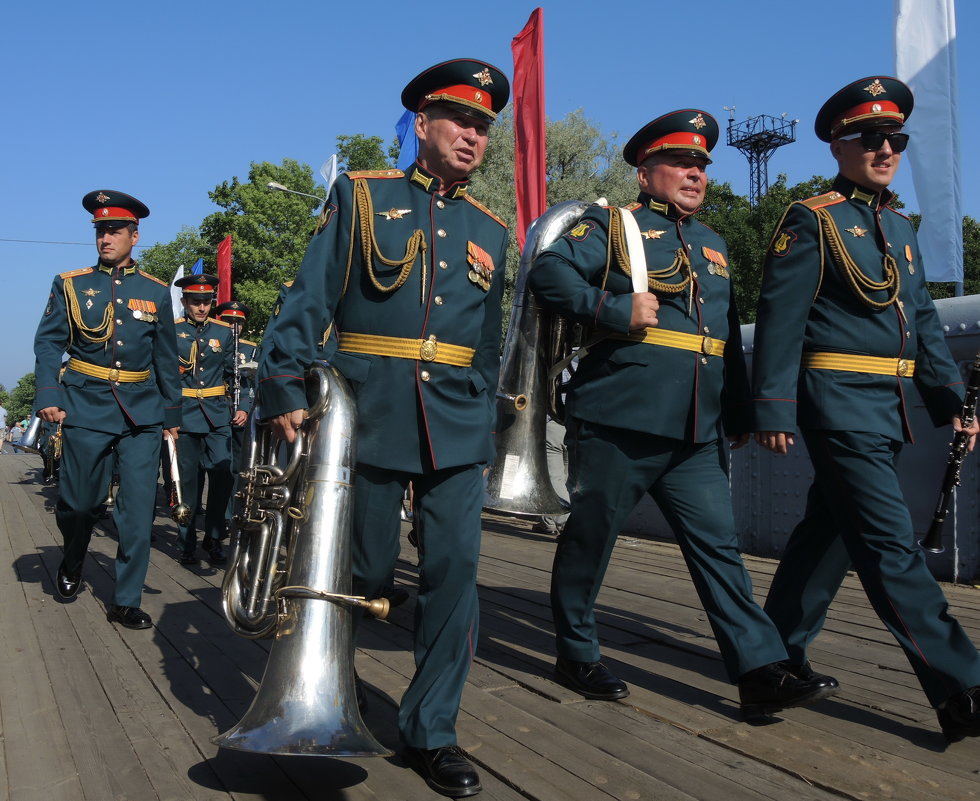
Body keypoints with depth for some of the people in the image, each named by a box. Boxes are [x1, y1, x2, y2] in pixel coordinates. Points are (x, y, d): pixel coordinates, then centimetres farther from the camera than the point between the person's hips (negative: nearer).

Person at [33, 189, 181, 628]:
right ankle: (72, 565, 39)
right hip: (86, 407, -1)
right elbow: (48, 343, 2)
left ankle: (126, 601, 8)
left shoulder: (156, 292, 8)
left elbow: (166, 359, 11)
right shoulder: (70, 284, 5)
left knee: (138, 509, -2)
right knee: (79, 502, 8)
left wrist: (172, 414, 11)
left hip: (142, 411, 1)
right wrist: (48, 396, -12)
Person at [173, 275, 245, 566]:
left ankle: (214, 538, 8)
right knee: (187, 479, 4)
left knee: (223, 473, -7)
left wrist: (242, 408, 2)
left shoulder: (224, 332, 9)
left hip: (218, 414, 2)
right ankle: (187, 544, 15)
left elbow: (235, 374, 12)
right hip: (184, 415, -1)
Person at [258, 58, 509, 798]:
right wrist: (284, 391, -12)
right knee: (366, 569, 5)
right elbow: (309, 299, -2)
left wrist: (484, 424, 14)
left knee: (456, 566, -3)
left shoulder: (490, 230, 14)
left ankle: (431, 731, 11)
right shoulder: (360, 196, 5)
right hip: (369, 411, -3)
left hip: (457, 424, 3)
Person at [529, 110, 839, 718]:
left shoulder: (713, 245, 22)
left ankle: (762, 671, 4)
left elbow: (729, 342, 25)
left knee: (718, 544, 2)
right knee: (590, 539, 5)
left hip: (697, 434, 6)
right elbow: (548, 273, -11)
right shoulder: (613, 226, 2)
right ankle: (577, 656, 21)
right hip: (618, 422, -5)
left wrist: (741, 414, 21)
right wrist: (617, 309, -21)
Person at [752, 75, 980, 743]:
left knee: (828, 532, 15)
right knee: (893, 548, -8)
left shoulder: (900, 227, 18)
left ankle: (780, 653, 29)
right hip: (842, 402, -8)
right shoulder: (812, 221, -5)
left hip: (889, 408, 8)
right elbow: (780, 319, -11)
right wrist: (774, 410, -15)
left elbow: (924, 320, 20)